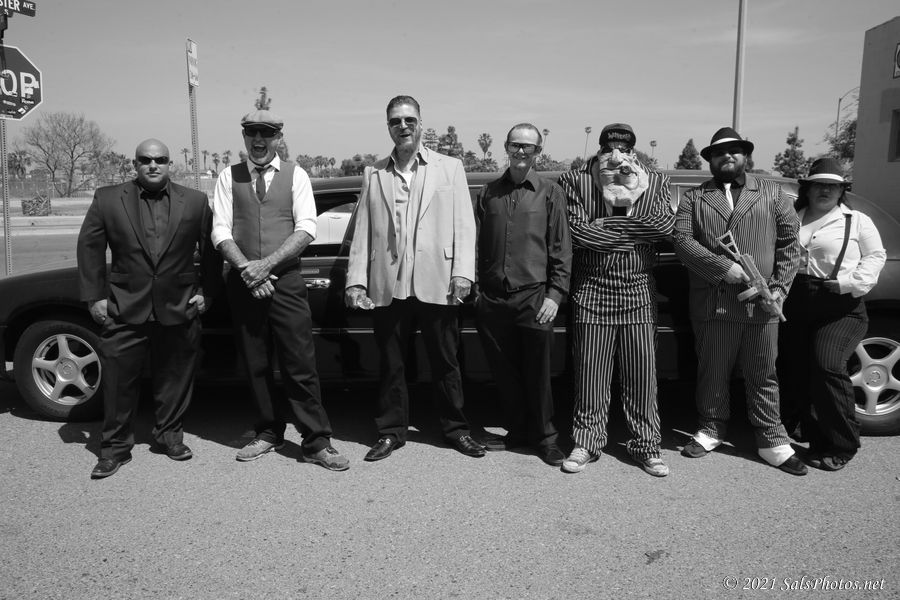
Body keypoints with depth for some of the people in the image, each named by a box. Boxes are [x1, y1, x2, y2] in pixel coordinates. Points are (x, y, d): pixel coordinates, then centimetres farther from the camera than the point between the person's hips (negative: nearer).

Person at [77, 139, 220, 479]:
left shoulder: (195, 202, 4)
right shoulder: (107, 199, 4)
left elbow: (211, 249, 8)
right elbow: (89, 248, 5)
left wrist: (206, 292, 3)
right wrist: (95, 296, -1)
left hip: (179, 310, 1)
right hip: (124, 309, 0)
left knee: (174, 378, 11)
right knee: (118, 380, 5)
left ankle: (170, 435, 29)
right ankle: (115, 446, 20)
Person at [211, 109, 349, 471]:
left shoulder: (295, 175, 4)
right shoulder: (229, 177, 9)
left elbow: (306, 228, -5)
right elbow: (220, 230, 1)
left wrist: (267, 263, -15)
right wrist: (247, 269, -13)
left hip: (286, 281, -2)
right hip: (242, 283, 2)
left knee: (300, 364, -4)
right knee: (255, 365, 10)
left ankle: (316, 443, 5)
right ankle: (269, 433, 26)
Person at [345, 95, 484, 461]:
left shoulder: (450, 168, 8)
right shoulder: (373, 174, 13)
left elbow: (464, 225, 2)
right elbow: (362, 231, 9)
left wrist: (463, 273, -8)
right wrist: (356, 280, 1)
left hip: (436, 284, -1)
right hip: (387, 287, 2)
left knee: (445, 362, 8)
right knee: (391, 364, 10)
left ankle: (455, 428, 24)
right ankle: (391, 432, 23)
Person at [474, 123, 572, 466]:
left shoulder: (550, 193, 5)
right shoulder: (489, 193, 12)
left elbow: (561, 250, 1)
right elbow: (476, 244, 13)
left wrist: (555, 294, -7)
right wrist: (476, 287, 5)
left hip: (534, 298, -2)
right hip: (492, 299, 3)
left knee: (537, 374, 3)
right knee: (505, 373, 10)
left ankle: (544, 437, 20)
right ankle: (517, 431, 27)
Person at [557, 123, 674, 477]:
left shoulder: (655, 182, 8)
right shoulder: (575, 181, 1)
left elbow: (665, 225, -9)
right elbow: (577, 232, -11)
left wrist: (604, 224, -12)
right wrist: (634, 232, -7)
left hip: (639, 291, 2)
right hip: (592, 290, -1)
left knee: (643, 373, 6)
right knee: (590, 372, 4)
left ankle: (646, 445, 22)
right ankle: (587, 442, 20)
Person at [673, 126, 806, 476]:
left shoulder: (772, 193, 12)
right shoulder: (694, 198, 9)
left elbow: (789, 243, 8)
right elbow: (682, 241, -5)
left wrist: (778, 289, -4)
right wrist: (727, 269, -15)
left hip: (760, 305, 0)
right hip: (712, 304, 0)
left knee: (763, 376, 8)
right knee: (712, 373, 11)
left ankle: (771, 441, 21)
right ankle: (711, 429, 29)